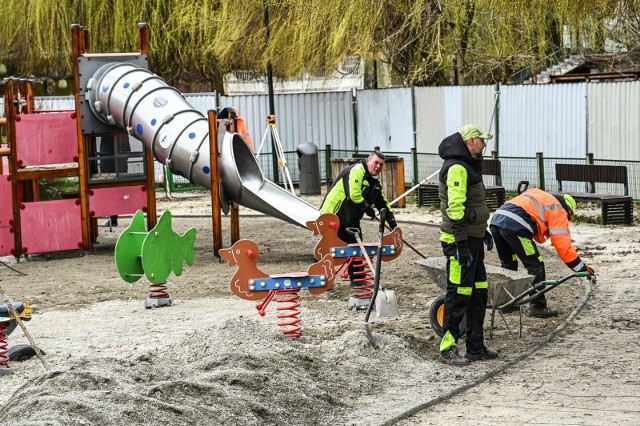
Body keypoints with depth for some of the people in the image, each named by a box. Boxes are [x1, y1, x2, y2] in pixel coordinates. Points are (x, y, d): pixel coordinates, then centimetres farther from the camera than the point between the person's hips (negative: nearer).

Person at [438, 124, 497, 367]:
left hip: (473, 238, 11)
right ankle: (448, 349, -2)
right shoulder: (457, 168, -17)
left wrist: (483, 232, 30)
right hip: (460, 240, -11)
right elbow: (455, 209, -23)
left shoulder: (468, 166, 17)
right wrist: (461, 246, -25)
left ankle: (476, 347, 19)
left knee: (479, 293, 12)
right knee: (458, 295, -7)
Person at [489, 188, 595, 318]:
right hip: (514, 225, -8)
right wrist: (582, 268, 7)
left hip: (496, 220, 8)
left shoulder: (540, 196, 34)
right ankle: (537, 307, 4)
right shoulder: (559, 210, 10)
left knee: (508, 264, 25)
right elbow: (563, 244, 3)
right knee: (535, 266, 2)